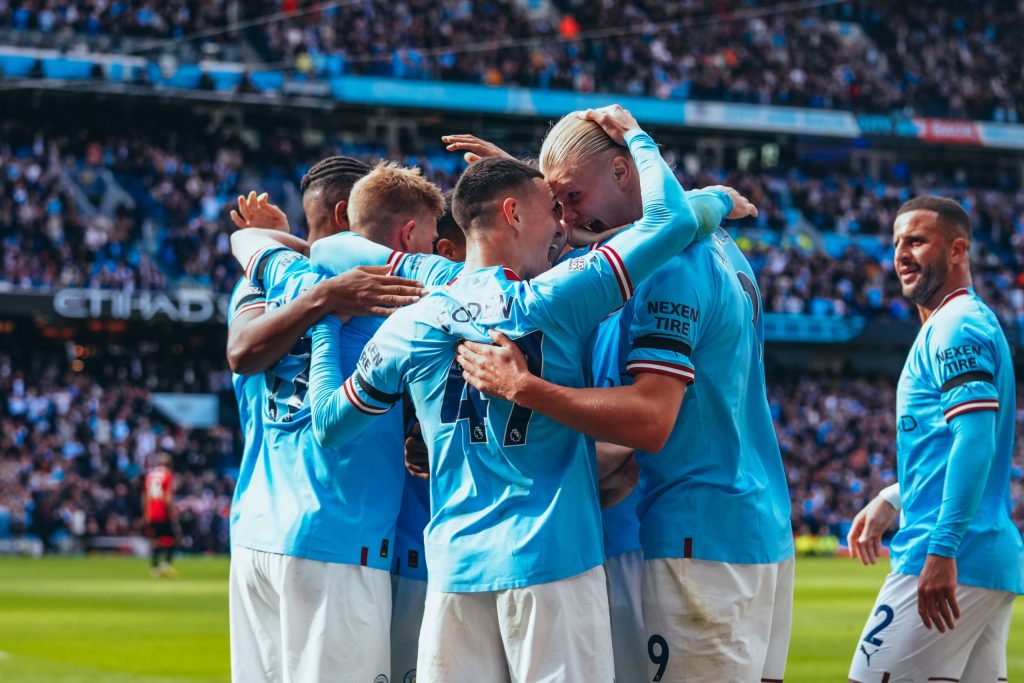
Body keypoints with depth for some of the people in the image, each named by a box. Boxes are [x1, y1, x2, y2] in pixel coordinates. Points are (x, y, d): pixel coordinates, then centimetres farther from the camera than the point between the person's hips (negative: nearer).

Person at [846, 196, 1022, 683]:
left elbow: (976, 436, -21)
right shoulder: (976, 323, 22)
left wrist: (942, 550, -26)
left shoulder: (954, 328, -9)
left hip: (951, 560, -10)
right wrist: (891, 501, 23)